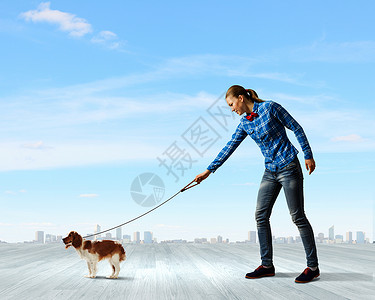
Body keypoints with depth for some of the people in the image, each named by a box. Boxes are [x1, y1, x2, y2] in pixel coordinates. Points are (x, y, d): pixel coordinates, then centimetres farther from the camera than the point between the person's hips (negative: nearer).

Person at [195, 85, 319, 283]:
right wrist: (209, 170, 9)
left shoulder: (269, 108, -10)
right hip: (270, 172, 7)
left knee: (298, 217, -5)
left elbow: (296, 128, -6)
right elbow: (229, 147, 11)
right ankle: (267, 265, 12)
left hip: (288, 167, -7)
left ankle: (313, 267, 3)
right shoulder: (244, 123, 9)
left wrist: (308, 155, -8)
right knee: (261, 216, 3)